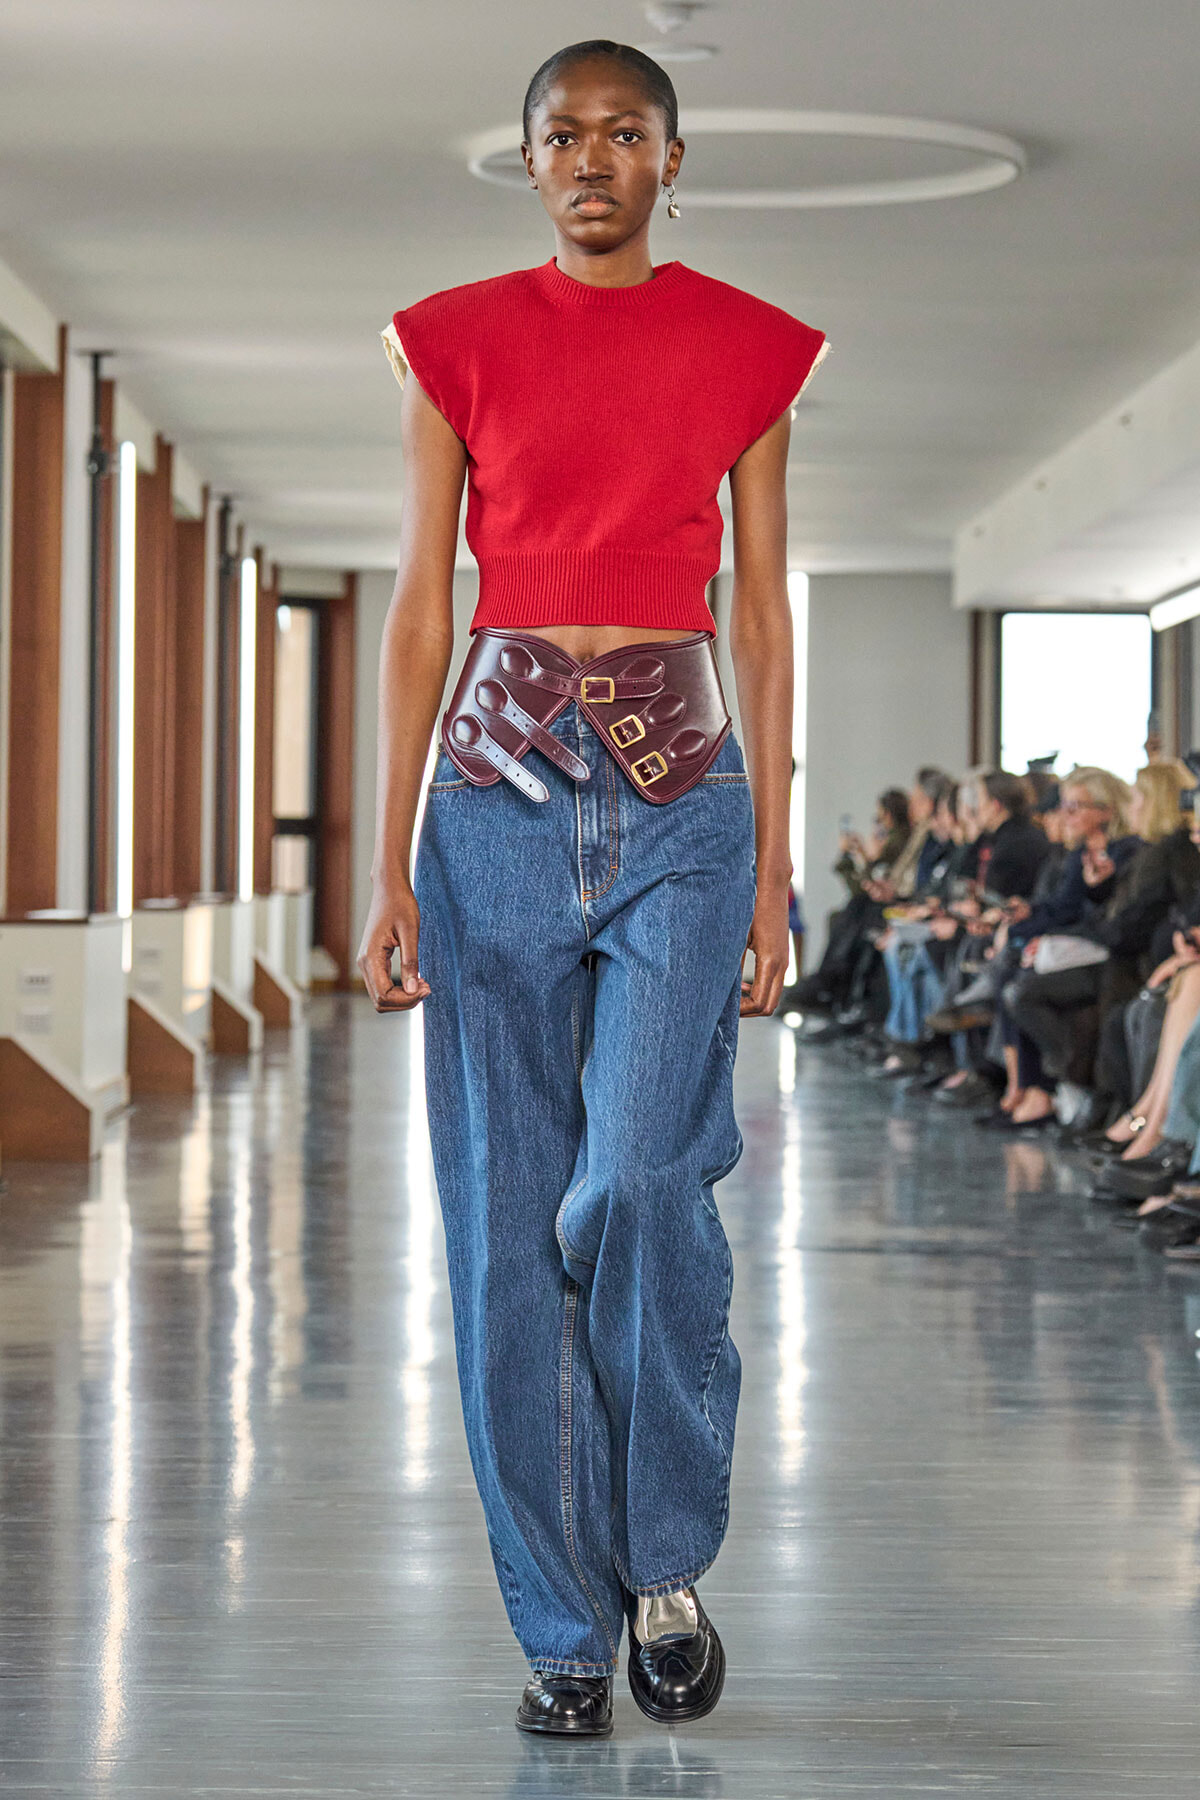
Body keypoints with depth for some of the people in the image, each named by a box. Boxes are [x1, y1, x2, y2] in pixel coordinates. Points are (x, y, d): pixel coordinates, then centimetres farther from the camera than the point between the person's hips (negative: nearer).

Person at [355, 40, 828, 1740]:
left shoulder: (745, 350, 8)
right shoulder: (460, 341, 7)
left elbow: (762, 618, 7)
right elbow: (421, 611, 5)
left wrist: (773, 866, 1)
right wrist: (392, 866, -1)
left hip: (682, 787, -1)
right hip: (503, 785, 1)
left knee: (640, 1180, -17)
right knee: (509, 1220, 0)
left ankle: (668, 1560, 6)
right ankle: (566, 1627, 11)